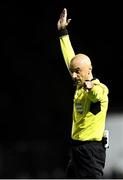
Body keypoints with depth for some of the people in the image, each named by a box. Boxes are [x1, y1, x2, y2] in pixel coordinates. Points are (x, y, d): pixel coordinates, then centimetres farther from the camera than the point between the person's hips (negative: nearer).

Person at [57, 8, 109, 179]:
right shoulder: (80, 86, 8)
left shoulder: (99, 89, -16)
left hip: (91, 150, -9)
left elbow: (99, 94, -41)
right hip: (76, 148, 9)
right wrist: (63, 32, 26)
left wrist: (92, 88, -65)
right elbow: (70, 58, 21)